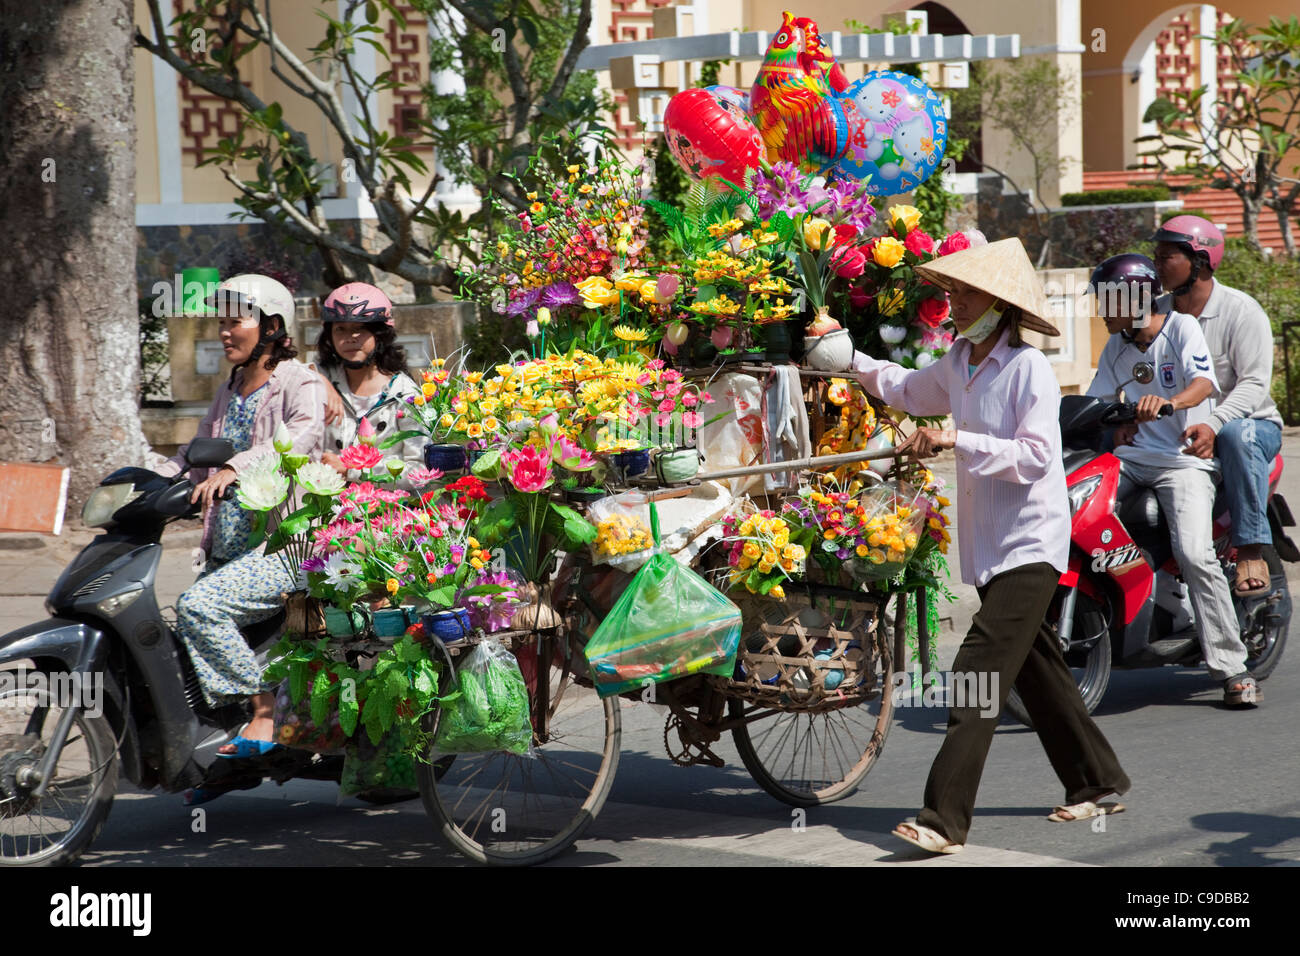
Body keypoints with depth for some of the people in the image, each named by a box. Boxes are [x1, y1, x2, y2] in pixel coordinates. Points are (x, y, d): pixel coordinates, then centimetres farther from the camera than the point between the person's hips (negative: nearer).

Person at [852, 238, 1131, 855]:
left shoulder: (1028, 368, -15)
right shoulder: (959, 363, 8)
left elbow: (1036, 455, -23)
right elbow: (908, 391, 28)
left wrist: (957, 441, -27)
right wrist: (850, 358, 19)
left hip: (1029, 545, -9)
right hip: (988, 545, 9)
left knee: (978, 675, -17)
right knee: (1035, 668, 18)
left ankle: (945, 819, -21)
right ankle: (1097, 784, 33)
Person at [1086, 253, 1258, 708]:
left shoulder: (1182, 327, -3)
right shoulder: (1115, 348, 16)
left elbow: (1204, 381, -20)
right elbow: (1098, 402, 19)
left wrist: (1170, 401, -41)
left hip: (1183, 460, -6)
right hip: (1132, 456, 6)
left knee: (1195, 555, -23)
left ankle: (1232, 668, -16)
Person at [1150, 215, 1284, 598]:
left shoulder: (1241, 311, -9)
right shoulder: (1158, 315, 7)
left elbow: (1254, 383, -19)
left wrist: (1213, 426, -36)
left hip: (1251, 421, -5)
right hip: (1175, 430, 5)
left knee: (1236, 435, -40)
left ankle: (1251, 552, -36)